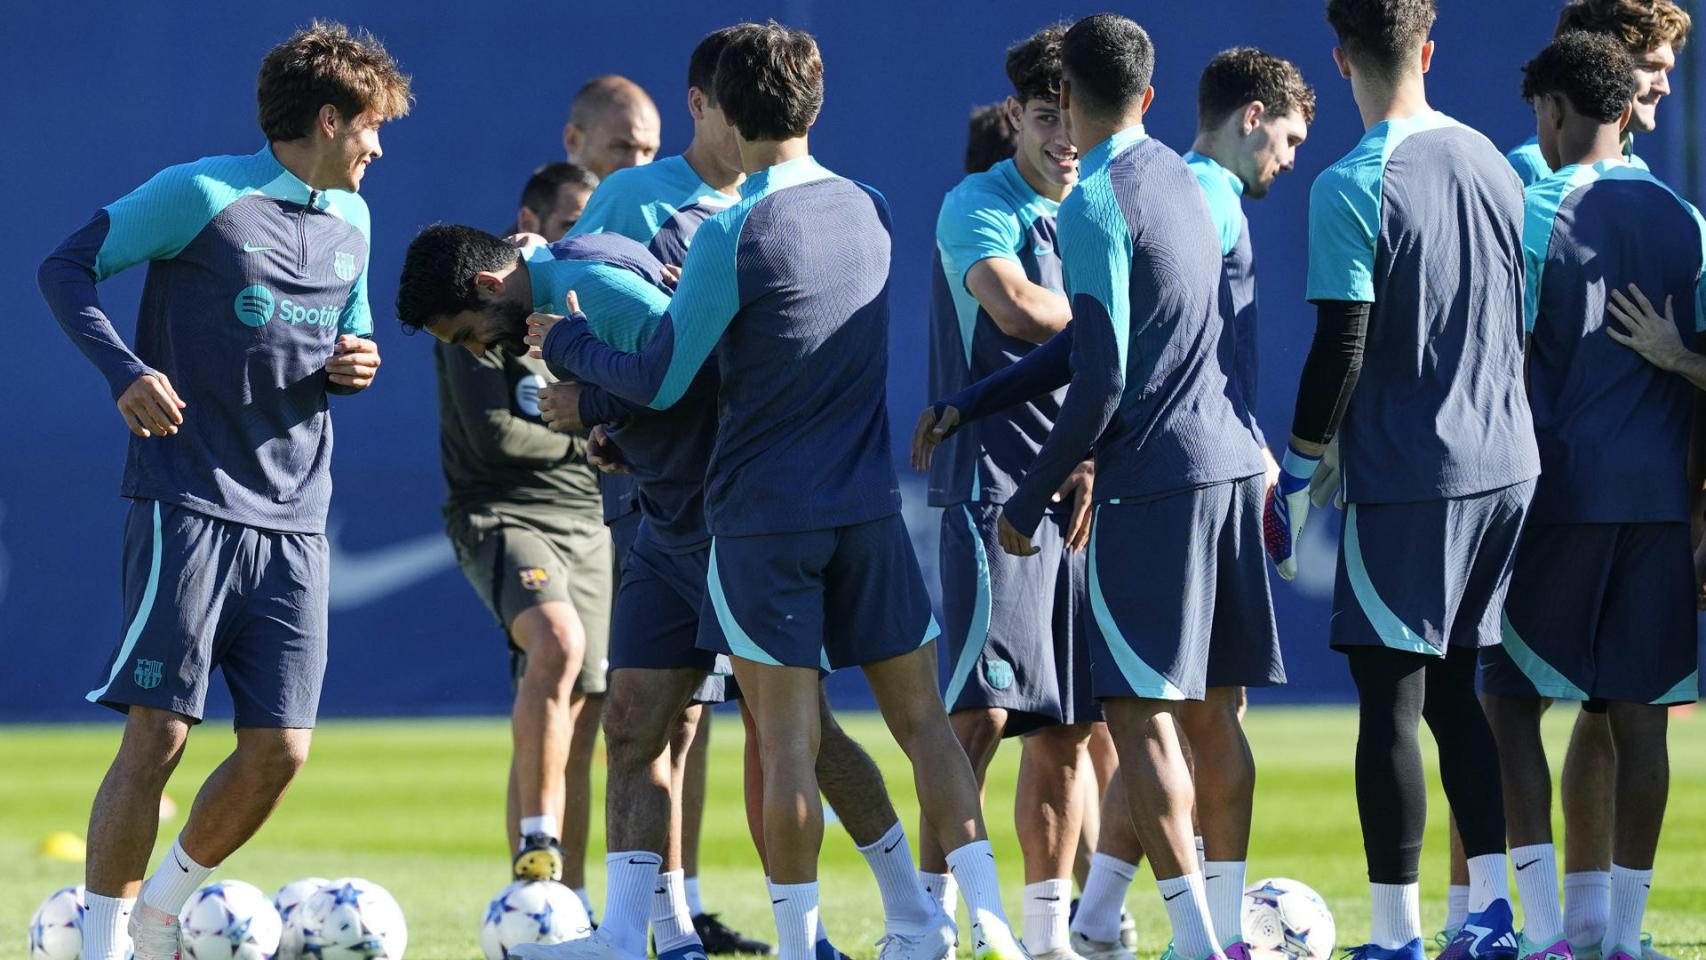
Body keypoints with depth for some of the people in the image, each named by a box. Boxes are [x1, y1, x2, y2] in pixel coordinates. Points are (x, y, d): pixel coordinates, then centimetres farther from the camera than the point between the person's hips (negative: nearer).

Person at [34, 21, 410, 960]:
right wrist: (125, 371, -19)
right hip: (189, 506, -6)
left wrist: (355, 366, 4)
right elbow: (66, 265, -4)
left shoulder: (349, 223, 14)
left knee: (279, 749, 0)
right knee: (157, 733, -10)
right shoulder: (202, 195, -8)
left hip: (294, 521, 6)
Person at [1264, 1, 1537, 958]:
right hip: (1505, 467, 7)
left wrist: (1298, 475, -4)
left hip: (1404, 481, -6)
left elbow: (1341, 350, -15)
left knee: (1391, 699, -2)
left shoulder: (1352, 188, -13)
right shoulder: (1493, 164, 8)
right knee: (1455, 688, 16)